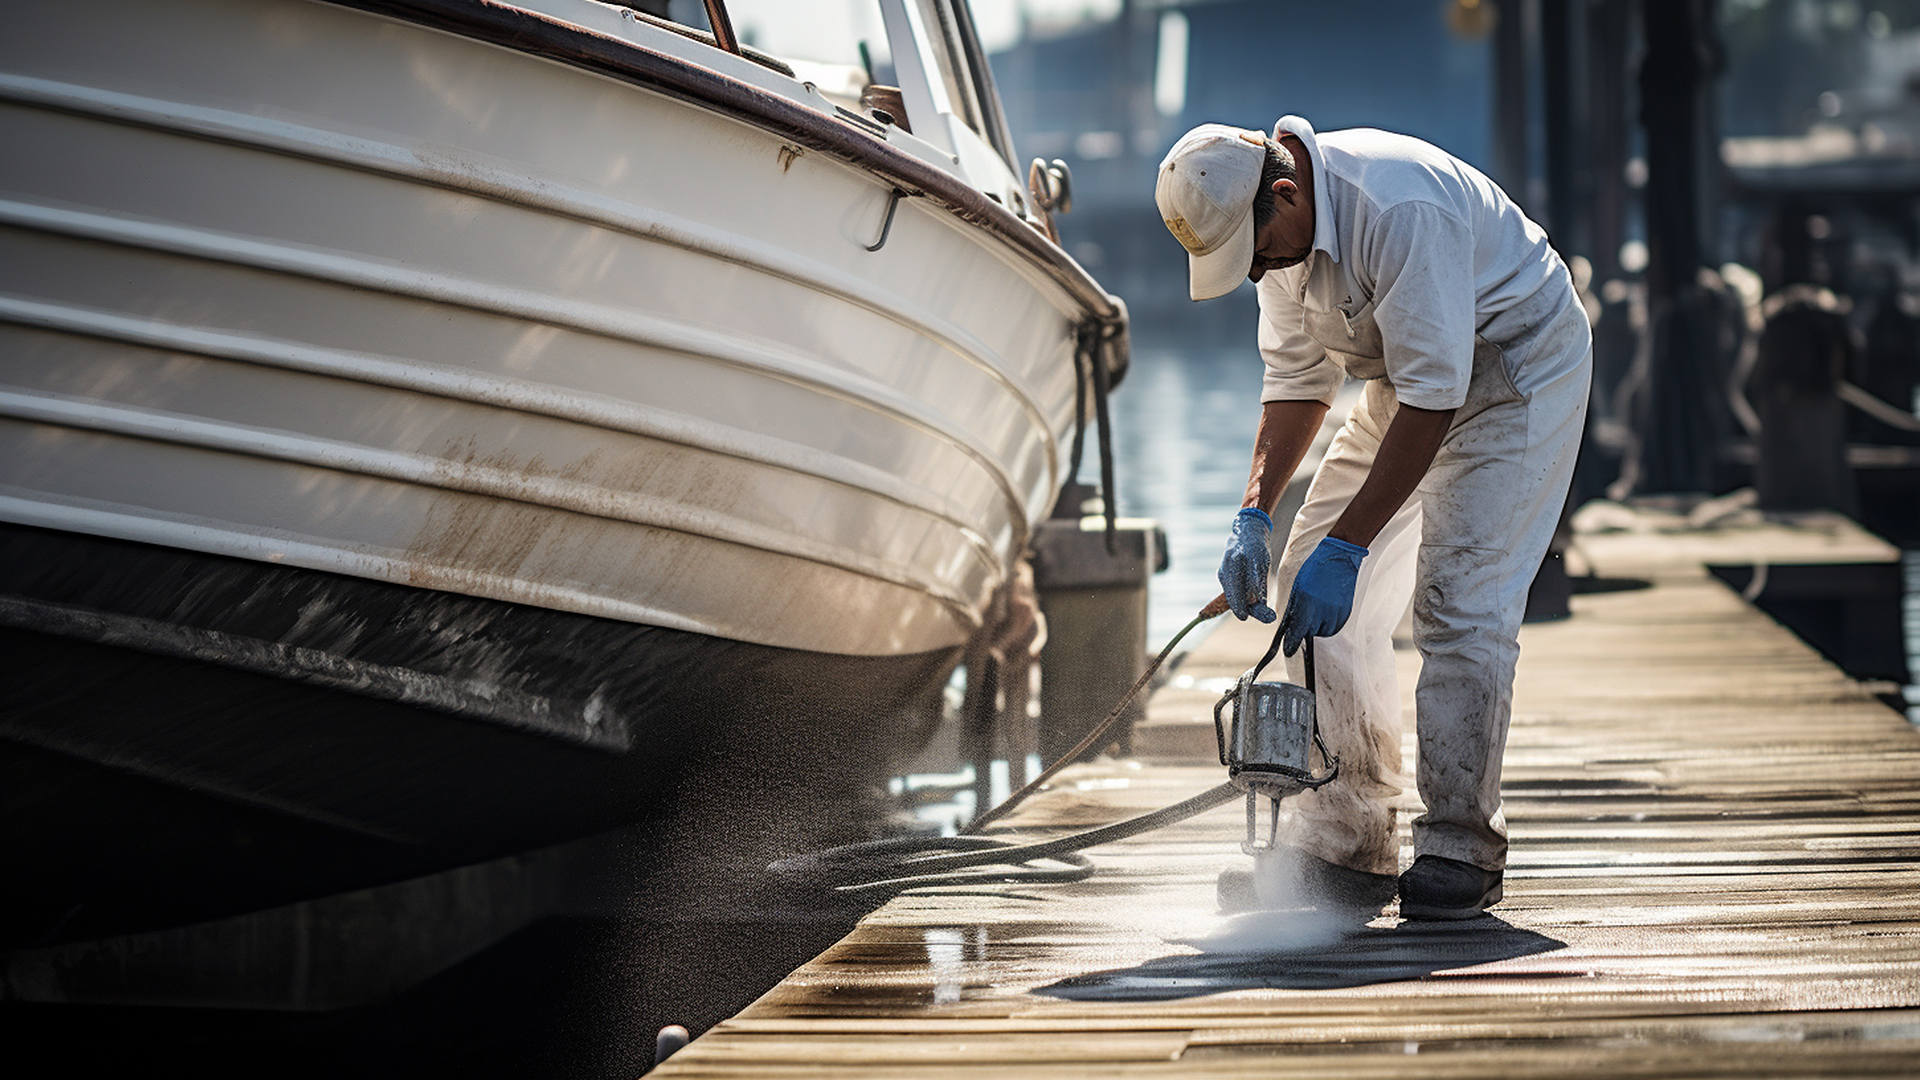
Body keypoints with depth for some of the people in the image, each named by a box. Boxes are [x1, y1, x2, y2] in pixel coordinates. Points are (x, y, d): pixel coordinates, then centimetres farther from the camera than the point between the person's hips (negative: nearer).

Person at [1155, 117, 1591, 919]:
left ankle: (1460, 852, -12)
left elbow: (1433, 396, -33)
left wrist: (1346, 547, -33)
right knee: (1316, 592, -1)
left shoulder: (1398, 208, -34)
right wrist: (1254, 515, -7)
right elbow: (1297, 380, 5)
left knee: (1458, 601, -20)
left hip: (1518, 366, -8)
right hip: (1410, 380, 8)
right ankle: (1346, 846, 3)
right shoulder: (1277, 230, -6)